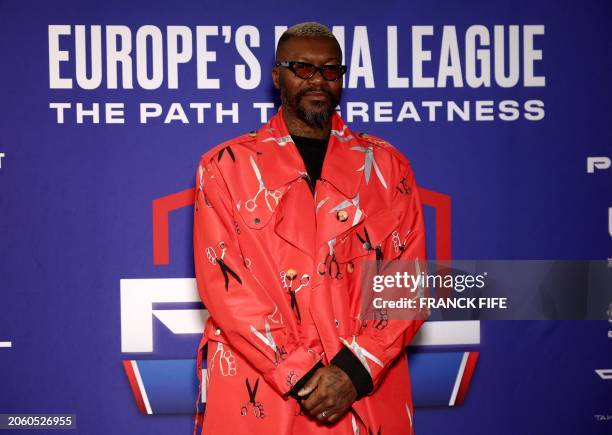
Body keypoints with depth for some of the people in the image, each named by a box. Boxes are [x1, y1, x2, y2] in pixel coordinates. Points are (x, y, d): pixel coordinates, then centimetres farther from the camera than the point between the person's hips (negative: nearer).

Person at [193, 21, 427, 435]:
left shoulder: (387, 166, 5)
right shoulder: (226, 166, 1)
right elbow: (223, 282, -6)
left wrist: (356, 369, -13)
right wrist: (301, 375, -13)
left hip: (368, 394, 1)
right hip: (256, 395, -1)